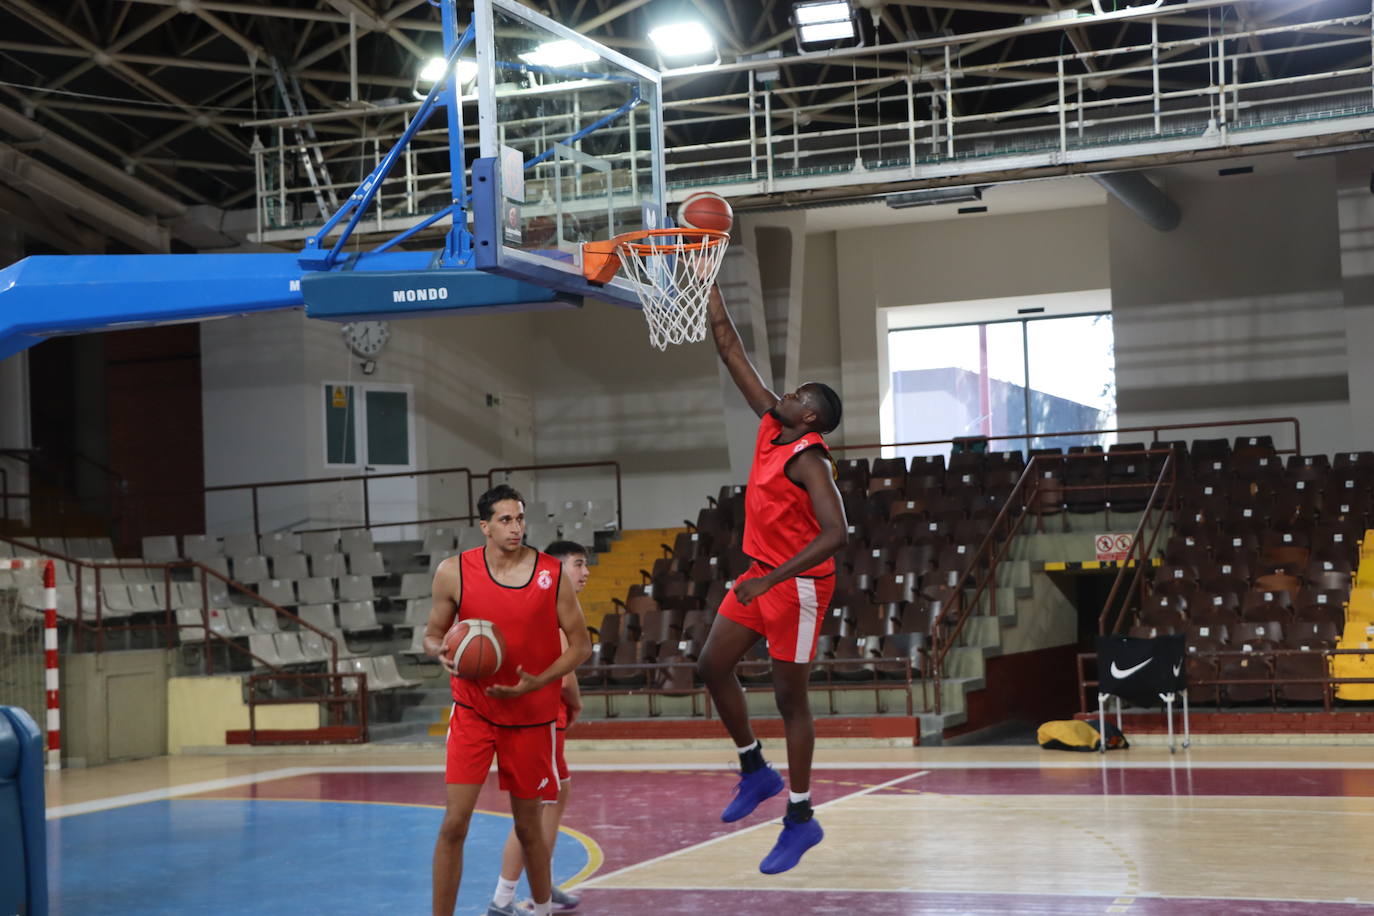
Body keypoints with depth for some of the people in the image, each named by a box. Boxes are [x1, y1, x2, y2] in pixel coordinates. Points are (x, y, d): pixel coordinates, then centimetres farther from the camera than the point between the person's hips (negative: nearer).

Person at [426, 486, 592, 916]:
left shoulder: (552, 574, -7)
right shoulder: (454, 572, -7)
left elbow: (581, 645, -1)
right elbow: (432, 634, 6)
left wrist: (537, 682, -16)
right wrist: (443, 652, -18)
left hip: (532, 715, 0)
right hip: (473, 711, 0)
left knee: (528, 826, 11)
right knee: (454, 822, -9)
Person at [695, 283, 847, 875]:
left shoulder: (809, 459, -19)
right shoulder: (771, 427, 4)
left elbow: (834, 534, -30)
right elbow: (732, 355, 8)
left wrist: (772, 579, -33)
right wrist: (712, 297, 5)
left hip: (799, 584, -9)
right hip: (762, 576, 9)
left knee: (789, 697, -3)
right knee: (712, 665, 9)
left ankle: (800, 818, 7)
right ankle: (755, 770, 24)